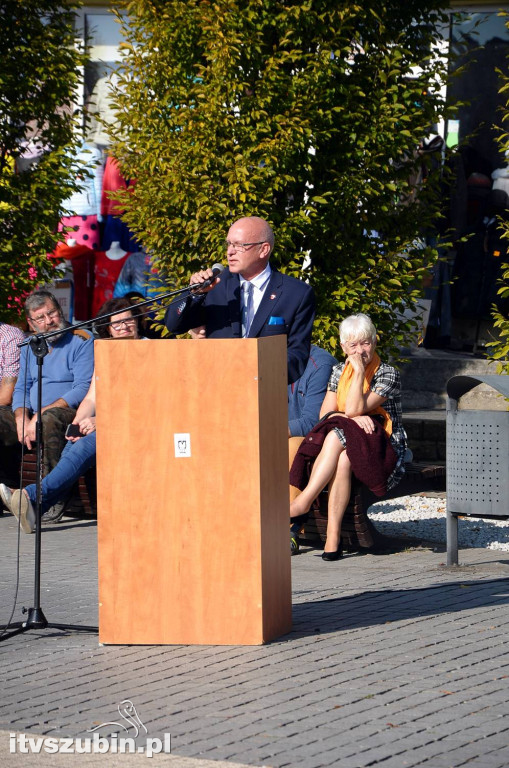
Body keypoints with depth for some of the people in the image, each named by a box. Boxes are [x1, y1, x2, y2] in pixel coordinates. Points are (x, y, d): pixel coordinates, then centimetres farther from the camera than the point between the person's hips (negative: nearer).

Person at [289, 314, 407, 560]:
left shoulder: (387, 374, -3)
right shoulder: (340, 372, 15)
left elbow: (354, 409, -15)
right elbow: (326, 413, 4)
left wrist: (360, 370, -15)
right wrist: (354, 419, -13)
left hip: (384, 451, -4)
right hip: (345, 442, 4)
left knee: (336, 437, -34)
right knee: (341, 458, -34)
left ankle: (302, 502, -37)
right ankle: (333, 537, -39)